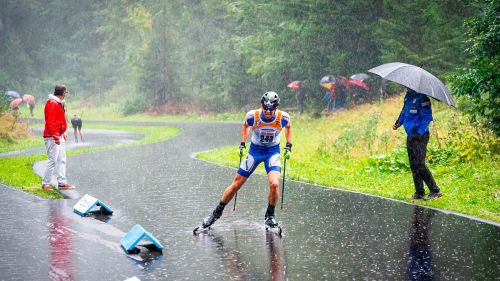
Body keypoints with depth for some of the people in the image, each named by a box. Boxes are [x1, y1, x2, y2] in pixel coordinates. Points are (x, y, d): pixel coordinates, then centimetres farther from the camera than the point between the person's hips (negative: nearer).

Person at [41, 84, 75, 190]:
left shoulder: (58, 103, 16)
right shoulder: (52, 103, -16)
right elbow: (50, 122, -22)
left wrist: (63, 132, 21)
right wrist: (55, 137, -23)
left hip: (59, 136, 11)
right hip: (52, 137, -11)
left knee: (62, 160, 11)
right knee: (53, 160, -6)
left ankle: (62, 182, 15)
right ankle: (46, 183, 1)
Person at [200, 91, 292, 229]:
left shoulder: (283, 117, -20)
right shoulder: (252, 115, -21)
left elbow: (288, 127, 5)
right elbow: (245, 125, 4)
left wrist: (288, 146, 0)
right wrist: (242, 144, 0)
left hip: (273, 152, 0)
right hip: (255, 150, 1)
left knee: (274, 184, -23)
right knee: (236, 184, 2)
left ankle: (269, 216, 2)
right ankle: (217, 212, 20)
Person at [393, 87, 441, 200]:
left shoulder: (422, 98, -13)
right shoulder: (408, 96, 12)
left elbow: (427, 117, -16)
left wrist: (420, 132, -22)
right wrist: (398, 123, 12)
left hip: (420, 136, -9)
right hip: (410, 136, 9)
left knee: (419, 164, -12)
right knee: (413, 165, 10)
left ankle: (435, 191, -7)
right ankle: (419, 192, 16)